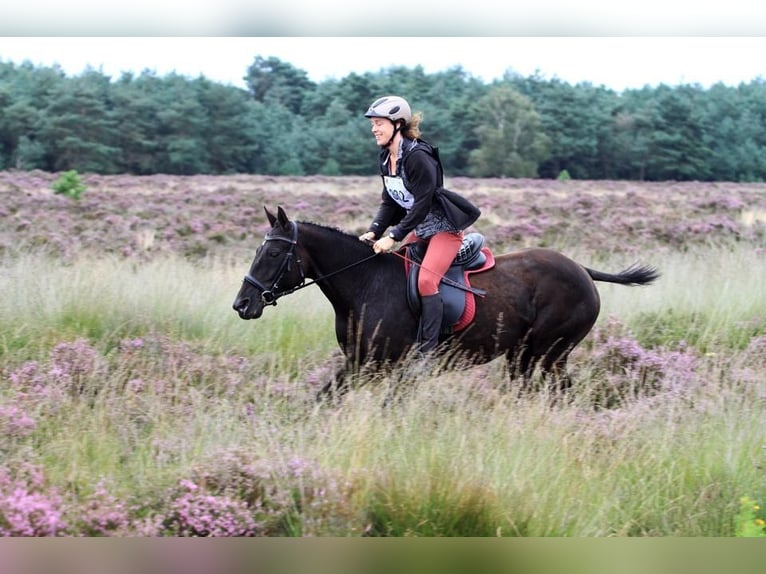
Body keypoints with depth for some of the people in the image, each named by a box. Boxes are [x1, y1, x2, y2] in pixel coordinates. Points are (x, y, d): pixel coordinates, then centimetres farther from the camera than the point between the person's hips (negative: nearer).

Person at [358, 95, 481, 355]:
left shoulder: (418, 157, -23)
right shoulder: (387, 158, 4)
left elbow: (422, 205, -24)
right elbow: (389, 203, 7)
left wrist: (393, 237, -25)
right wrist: (373, 232, -8)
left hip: (444, 228, -10)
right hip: (419, 229, 10)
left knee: (426, 280, -24)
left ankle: (428, 351, -23)